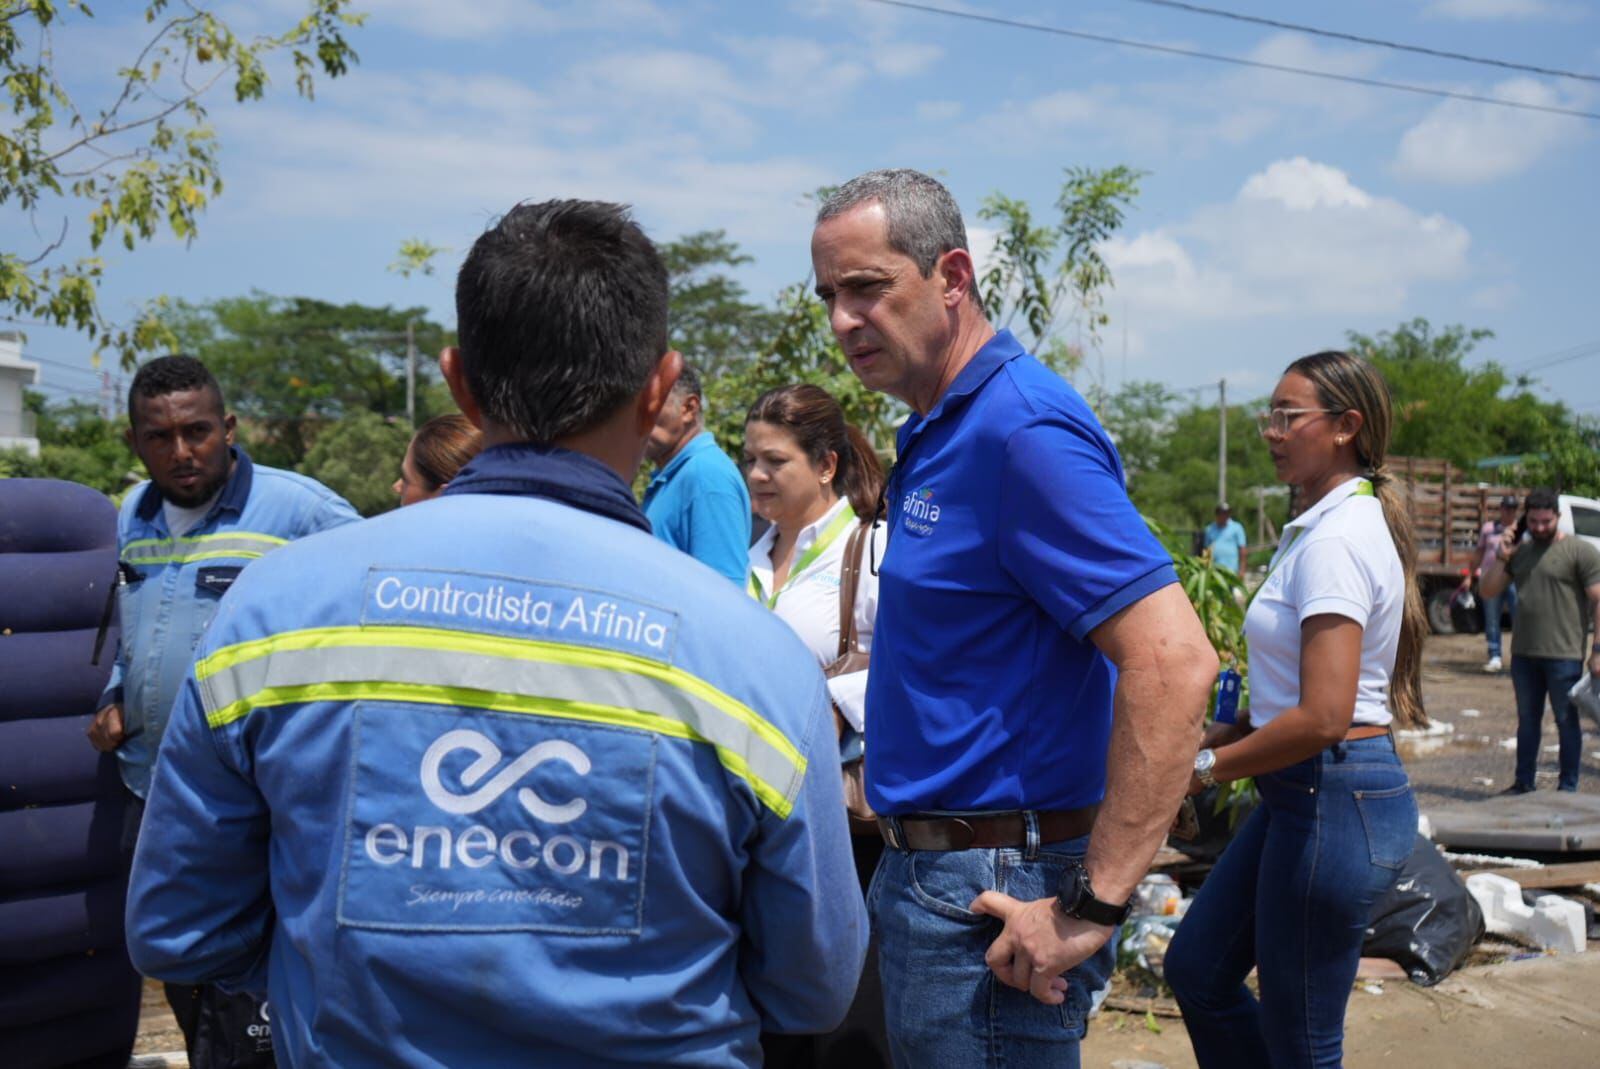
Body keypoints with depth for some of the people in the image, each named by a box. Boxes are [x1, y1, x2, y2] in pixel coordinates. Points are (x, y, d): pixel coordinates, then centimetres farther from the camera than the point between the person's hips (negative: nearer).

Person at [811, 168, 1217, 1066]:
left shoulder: (1024, 428, -19)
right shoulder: (934, 433, 11)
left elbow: (1174, 661, -27)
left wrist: (1093, 908, -26)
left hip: (989, 897, -10)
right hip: (925, 871, 10)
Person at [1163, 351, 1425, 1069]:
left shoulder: (1336, 539, -19)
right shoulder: (1326, 525, 13)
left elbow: (1324, 718, -26)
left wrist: (1208, 767, -14)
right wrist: (1223, 733, 8)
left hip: (1333, 801, -10)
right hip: (1304, 794, 10)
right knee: (1196, 969, 18)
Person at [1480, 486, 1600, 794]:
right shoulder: (1519, 551, 12)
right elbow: (1488, 592, 12)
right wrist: (1500, 558, -3)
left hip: (1564, 655, -6)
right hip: (1523, 653, 6)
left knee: (1566, 721, 3)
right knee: (1527, 720, 14)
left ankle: (1567, 789, 12)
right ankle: (1523, 784, 23)